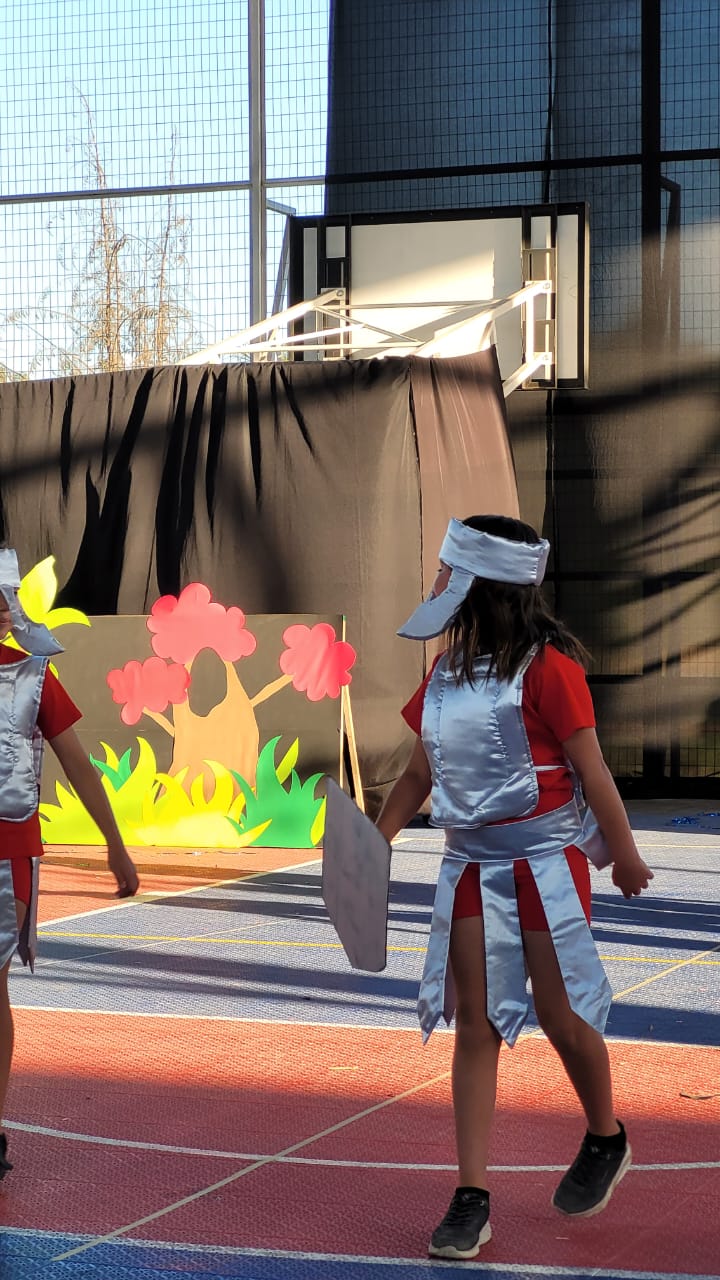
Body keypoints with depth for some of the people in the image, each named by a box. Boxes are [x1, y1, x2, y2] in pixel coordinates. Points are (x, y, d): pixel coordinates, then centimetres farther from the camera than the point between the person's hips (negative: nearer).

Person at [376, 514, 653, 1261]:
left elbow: (590, 768, -9)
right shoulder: (445, 674, 6)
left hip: (543, 862, -6)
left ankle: (606, 1140, 31)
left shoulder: (545, 666, -14)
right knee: (474, 1024, 3)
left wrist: (624, 857, -3)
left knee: (561, 1016, 2)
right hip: (469, 865, 6)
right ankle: (471, 1198, 7)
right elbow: (419, 773, 16)